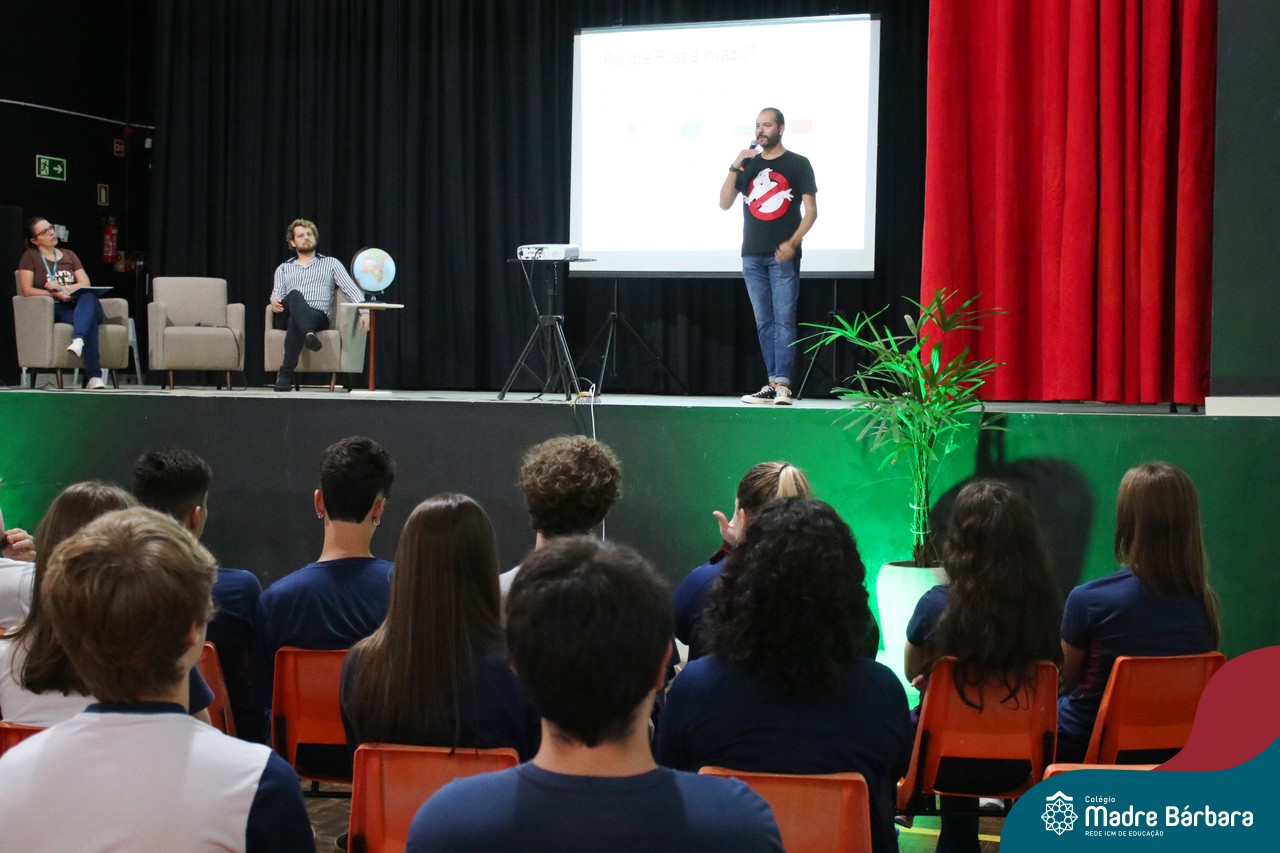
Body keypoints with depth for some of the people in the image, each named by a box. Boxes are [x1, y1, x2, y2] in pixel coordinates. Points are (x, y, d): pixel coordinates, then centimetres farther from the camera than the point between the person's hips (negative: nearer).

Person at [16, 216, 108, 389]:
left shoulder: (69, 255, 22)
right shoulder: (30, 257, 10)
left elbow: (86, 284, 9)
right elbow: (27, 290, -2)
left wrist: (63, 288, -9)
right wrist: (57, 295, -14)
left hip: (79, 306, 4)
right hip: (54, 310, -4)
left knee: (89, 296, -36)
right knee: (89, 321, -37)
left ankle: (78, 340, -60)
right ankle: (94, 376, -51)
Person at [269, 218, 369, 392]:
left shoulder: (331, 263, 20)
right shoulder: (283, 268, 27)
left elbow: (351, 289, 8)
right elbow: (277, 294, 13)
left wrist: (364, 311, -11)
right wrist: (275, 301, -15)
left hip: (318, 316, -1)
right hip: (289, 315, 1)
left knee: (295, 321, -39)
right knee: (294, 295, -37)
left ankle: (285, 373, -49)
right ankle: (309, 334, -66)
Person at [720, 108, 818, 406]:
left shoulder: (798, 164, 3)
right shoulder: (748, 164, 14)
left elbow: (811, 210, -2)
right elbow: (725, 204, 8)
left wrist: (792, 242, -16)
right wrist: (735, 168, -4)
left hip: (783, 256, -4)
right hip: (752, 255, 5)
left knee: (784, 321, -9)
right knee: (764, 323, 5)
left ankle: (782, 384, -13)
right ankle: (773, 383, 8)